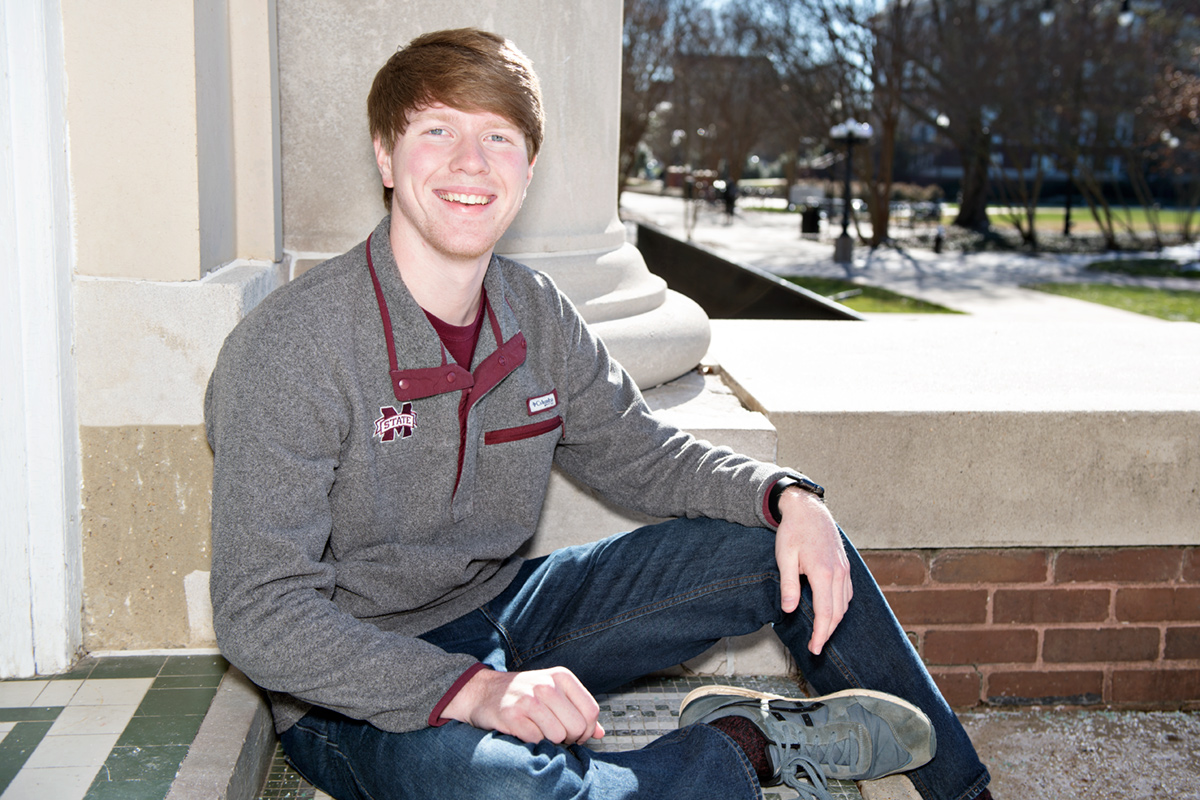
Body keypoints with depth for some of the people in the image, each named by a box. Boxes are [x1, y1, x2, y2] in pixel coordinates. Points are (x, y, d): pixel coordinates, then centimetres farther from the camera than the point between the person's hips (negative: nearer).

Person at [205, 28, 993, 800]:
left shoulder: (537, 315, -1)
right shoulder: (287, 349, -21)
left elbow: (641, 452, 10)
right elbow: (259, 612, -24)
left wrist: (787, 496, -9)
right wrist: (472, 690, -36)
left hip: (502, 618, 6)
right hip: (360, 695, -6)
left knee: (785, 546, 1)